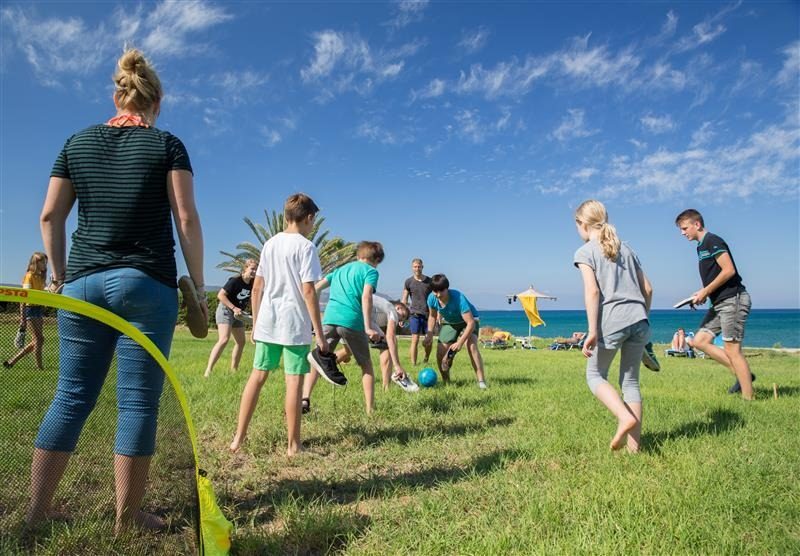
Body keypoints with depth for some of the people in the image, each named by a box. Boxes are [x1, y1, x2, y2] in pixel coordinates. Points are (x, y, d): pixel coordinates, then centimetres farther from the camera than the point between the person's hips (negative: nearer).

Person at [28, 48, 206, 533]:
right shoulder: (167, 145, 1)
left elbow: (51, 215, 10)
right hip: (147, 284, -4)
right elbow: (186, 219, -7)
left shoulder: (78, 143, 12)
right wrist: (198, 285, -2)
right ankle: (128, 519, 9)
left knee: (71, 397, 12)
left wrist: (61, 274, 18)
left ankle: (37, 511, 18)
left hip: (83, 282, 4)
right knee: (138, 402, 1)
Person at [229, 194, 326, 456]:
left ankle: (239, 437, 19)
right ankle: (293, 444, 10)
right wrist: (319, 334, -11)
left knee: (257, 375, 13)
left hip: (267, 324, 6)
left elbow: (256, 287, 11)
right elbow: (308, 291, -14)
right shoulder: (306, 247, -8)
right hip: (295, 326, -6)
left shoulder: (270, 243, 11)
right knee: (294, 382, 1)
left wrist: (255, 322, 20)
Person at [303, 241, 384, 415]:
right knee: (366, 365, 12)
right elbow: (366, 297, -9)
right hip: (352, 321, -4)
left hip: (330, 318, 4)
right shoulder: (370, 271, 8)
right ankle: (370, 410, 10)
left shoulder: (340, 269, 26)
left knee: (317, 361, 17)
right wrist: (368, 328, -15)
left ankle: (304, 399, 2)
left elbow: (316, 288, 18)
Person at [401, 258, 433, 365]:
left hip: (428, 314, 2)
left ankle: (426, 361, 27)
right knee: (415, 340, -8)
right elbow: (404, 300, 5)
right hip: (415, 314, -2)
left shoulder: (429, 281, 6)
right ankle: (413, 364, -4)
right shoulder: (408, 282, 3)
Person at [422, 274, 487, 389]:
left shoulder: (458, 298, -39)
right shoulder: (432, 298, -22)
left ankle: (481, 382, -28)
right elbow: (432, 315, 1)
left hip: (468, 320, -5)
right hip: (449, 322, 5)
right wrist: (429, 334, -10)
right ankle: (446, 382, 20)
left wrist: (460, 342, -42)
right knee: (441, 353, -3)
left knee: (471, 345, -32)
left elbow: (471, 322, -38)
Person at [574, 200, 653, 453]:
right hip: (638, 320, 6)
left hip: (611, 321, -5)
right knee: (630, 381, 12)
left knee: (595, 376, 13)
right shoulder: (626, 249, 19)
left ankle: (625, 417, -10)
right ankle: (634, 444, 14)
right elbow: (647, 288, 17)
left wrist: (592, 332, -14)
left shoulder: (585, 252, 0)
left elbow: (592, 291, -12)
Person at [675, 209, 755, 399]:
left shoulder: (713, 241, -11)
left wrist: (705, 292, -15)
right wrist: (703, 294, 7)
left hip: (732, 300, -10)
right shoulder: (701, 247, 17)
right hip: (720, 303, 10)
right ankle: (742, 375, 11)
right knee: (699, 340, 7)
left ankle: (748, 398, 0)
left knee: (732, 349, -8)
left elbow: (729, 270, -19)